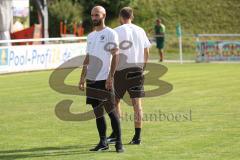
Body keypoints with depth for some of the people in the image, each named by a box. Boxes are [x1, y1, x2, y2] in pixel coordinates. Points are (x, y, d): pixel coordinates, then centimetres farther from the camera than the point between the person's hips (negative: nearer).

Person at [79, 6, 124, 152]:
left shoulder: (110, 33, -4)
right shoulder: (90, 36, 16)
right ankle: (103, 142, 14)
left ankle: (119, 143, -2)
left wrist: (110, 77, -18)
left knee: (111, 111, -6)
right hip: (91, 79, 7)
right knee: (97, 111, 8)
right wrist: (82, 78, 13)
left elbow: (115, 56, -10)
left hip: (104, 79, -7)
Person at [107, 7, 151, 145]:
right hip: (137, 70, 3)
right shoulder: (140, 31, 9)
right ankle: (137, 137, 1)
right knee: (137, 103, 3)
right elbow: (147, 52, 11)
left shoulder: (117, 31, -5)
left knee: (115, 101, 11)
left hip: (121, 70, -3)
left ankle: (115, 134, 11)